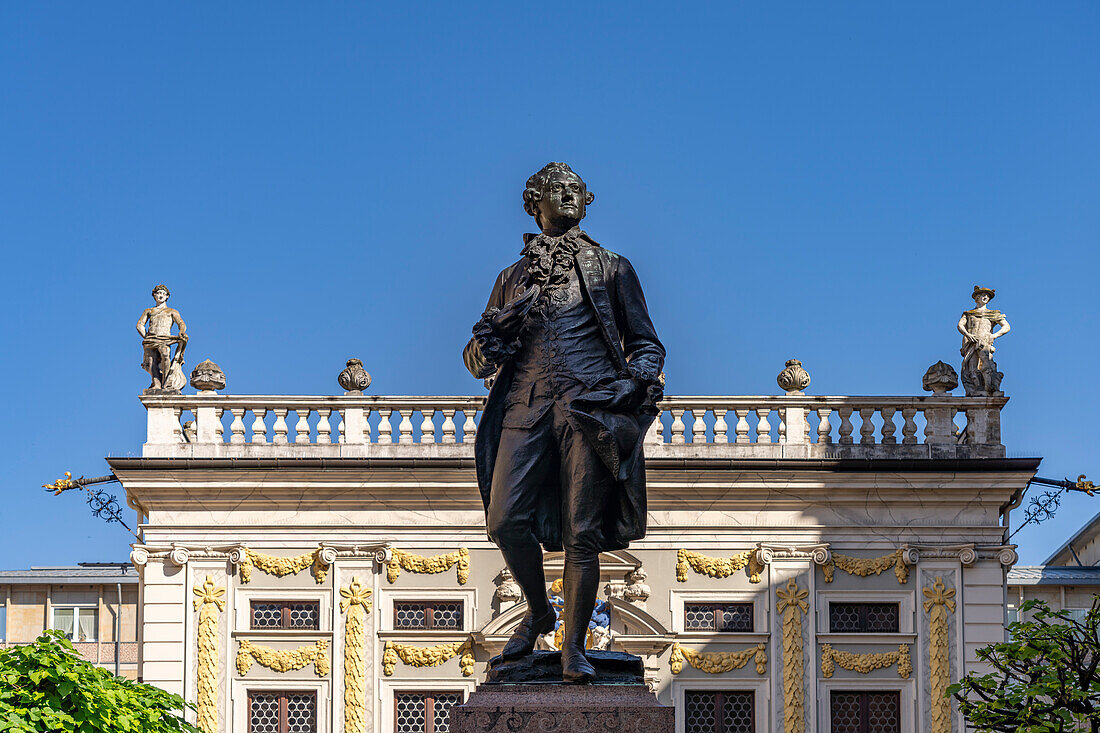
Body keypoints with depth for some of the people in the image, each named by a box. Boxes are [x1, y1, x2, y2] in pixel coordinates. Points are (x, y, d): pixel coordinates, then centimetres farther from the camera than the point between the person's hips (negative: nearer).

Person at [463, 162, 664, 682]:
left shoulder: (611, 269, 18)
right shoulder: (514, 278, 22)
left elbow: (645, 341, 19)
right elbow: (477, 357, 23)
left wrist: (644, 373, -4)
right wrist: (489, 344, -2)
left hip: (591, 404, -2)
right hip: (527, 404, 2)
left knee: (581, 532, -8)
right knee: (506, 521, -12)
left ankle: (573, 648, -1)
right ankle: (538, 611, 14)